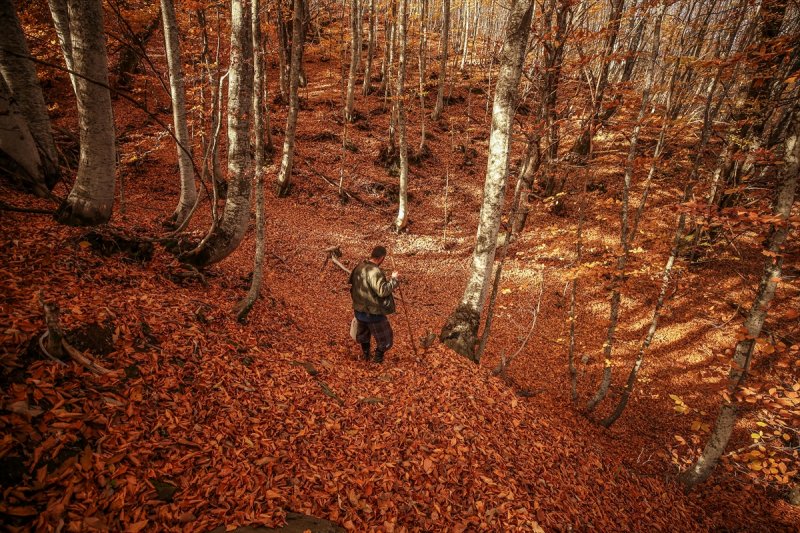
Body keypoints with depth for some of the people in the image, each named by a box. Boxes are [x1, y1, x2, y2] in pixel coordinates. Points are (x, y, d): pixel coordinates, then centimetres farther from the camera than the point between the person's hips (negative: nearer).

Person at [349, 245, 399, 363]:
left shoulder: (359, 267, -1)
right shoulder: (375, 271, -29)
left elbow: (352, 282, 13)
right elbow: (383, 291, -33)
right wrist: (394, 280, -21)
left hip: (359, 309, 8)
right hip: (373, 312, -8)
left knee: (363, 334, 29)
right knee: (384, 337, 13)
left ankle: (366, 355, 46)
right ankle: (378, 360, 23)